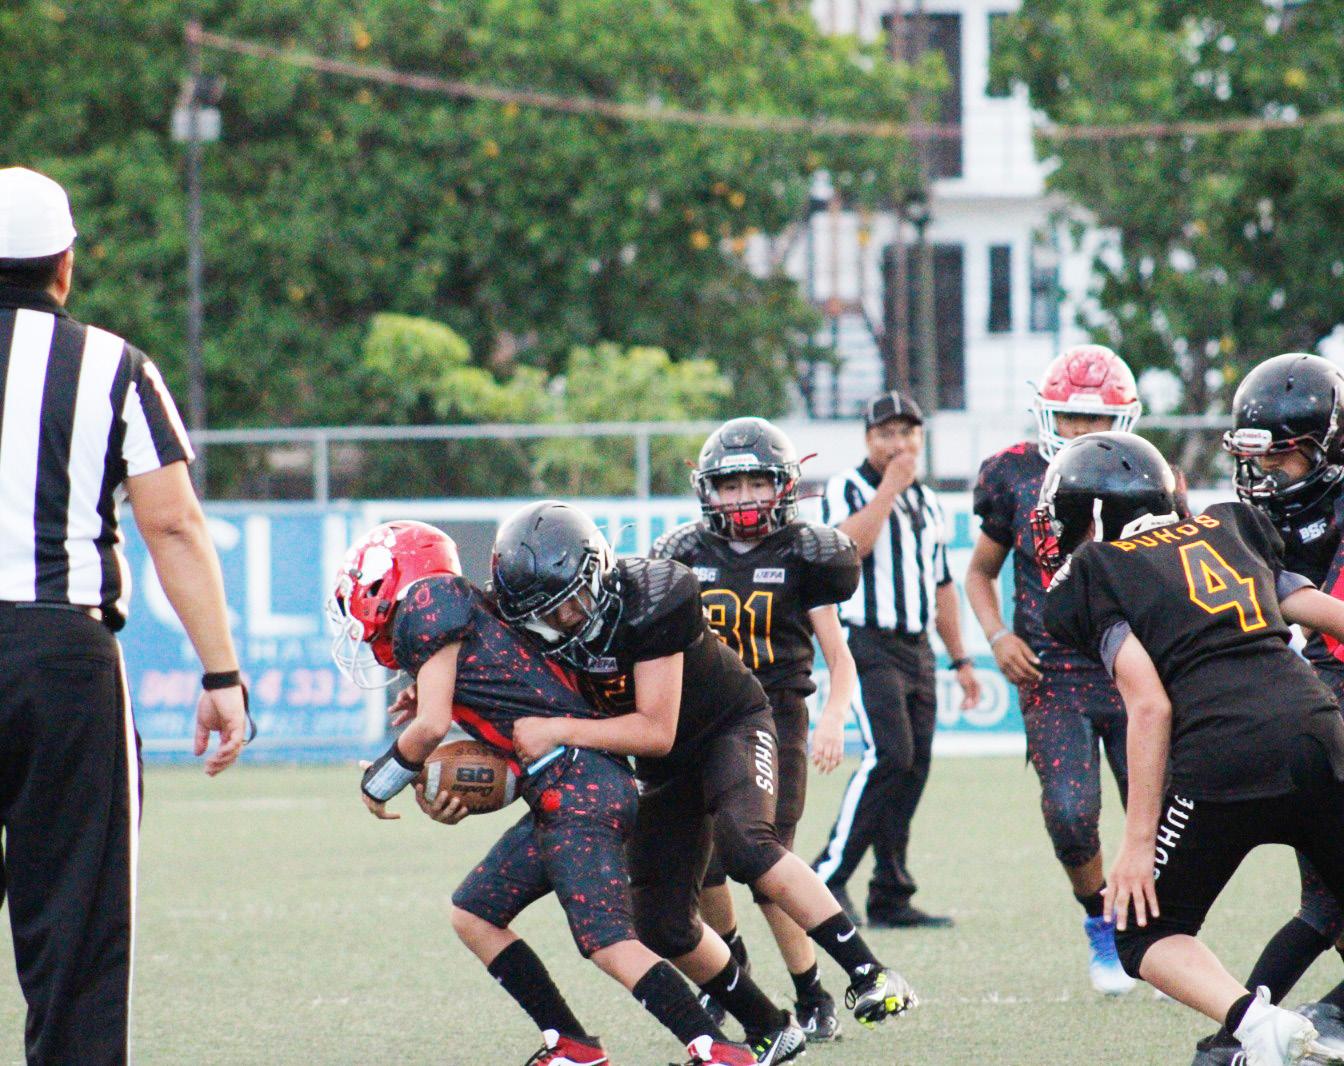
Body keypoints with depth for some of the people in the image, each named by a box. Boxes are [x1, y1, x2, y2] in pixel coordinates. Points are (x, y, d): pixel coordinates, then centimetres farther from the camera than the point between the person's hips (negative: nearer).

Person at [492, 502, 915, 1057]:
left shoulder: (648, 601, -31)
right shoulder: (540, 629, -14)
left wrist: (558, 731, -36)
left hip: (732, 725, -6)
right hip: (667, 771, 6)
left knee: (745, 844, -34)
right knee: (662, 925, -2)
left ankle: (871, 975, -30)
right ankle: (771, 1031, 15)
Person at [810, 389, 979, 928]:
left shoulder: (928, 503, 19)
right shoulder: (847, 489, -2)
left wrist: (960, 659, 23)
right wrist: (889, 488, -18)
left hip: (916, 650, 7)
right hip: (868, 643, -7)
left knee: (913, 766, 3)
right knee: (889, 755, -21)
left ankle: (891, 898, 7)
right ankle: (830, 874, -16)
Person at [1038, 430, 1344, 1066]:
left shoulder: (1093, 574, 9)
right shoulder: (1229, 530, 25)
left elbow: (1150, 705, -2)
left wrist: (1138, 841, -2)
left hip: (1223, 755, -4)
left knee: (1143, 934, 13)